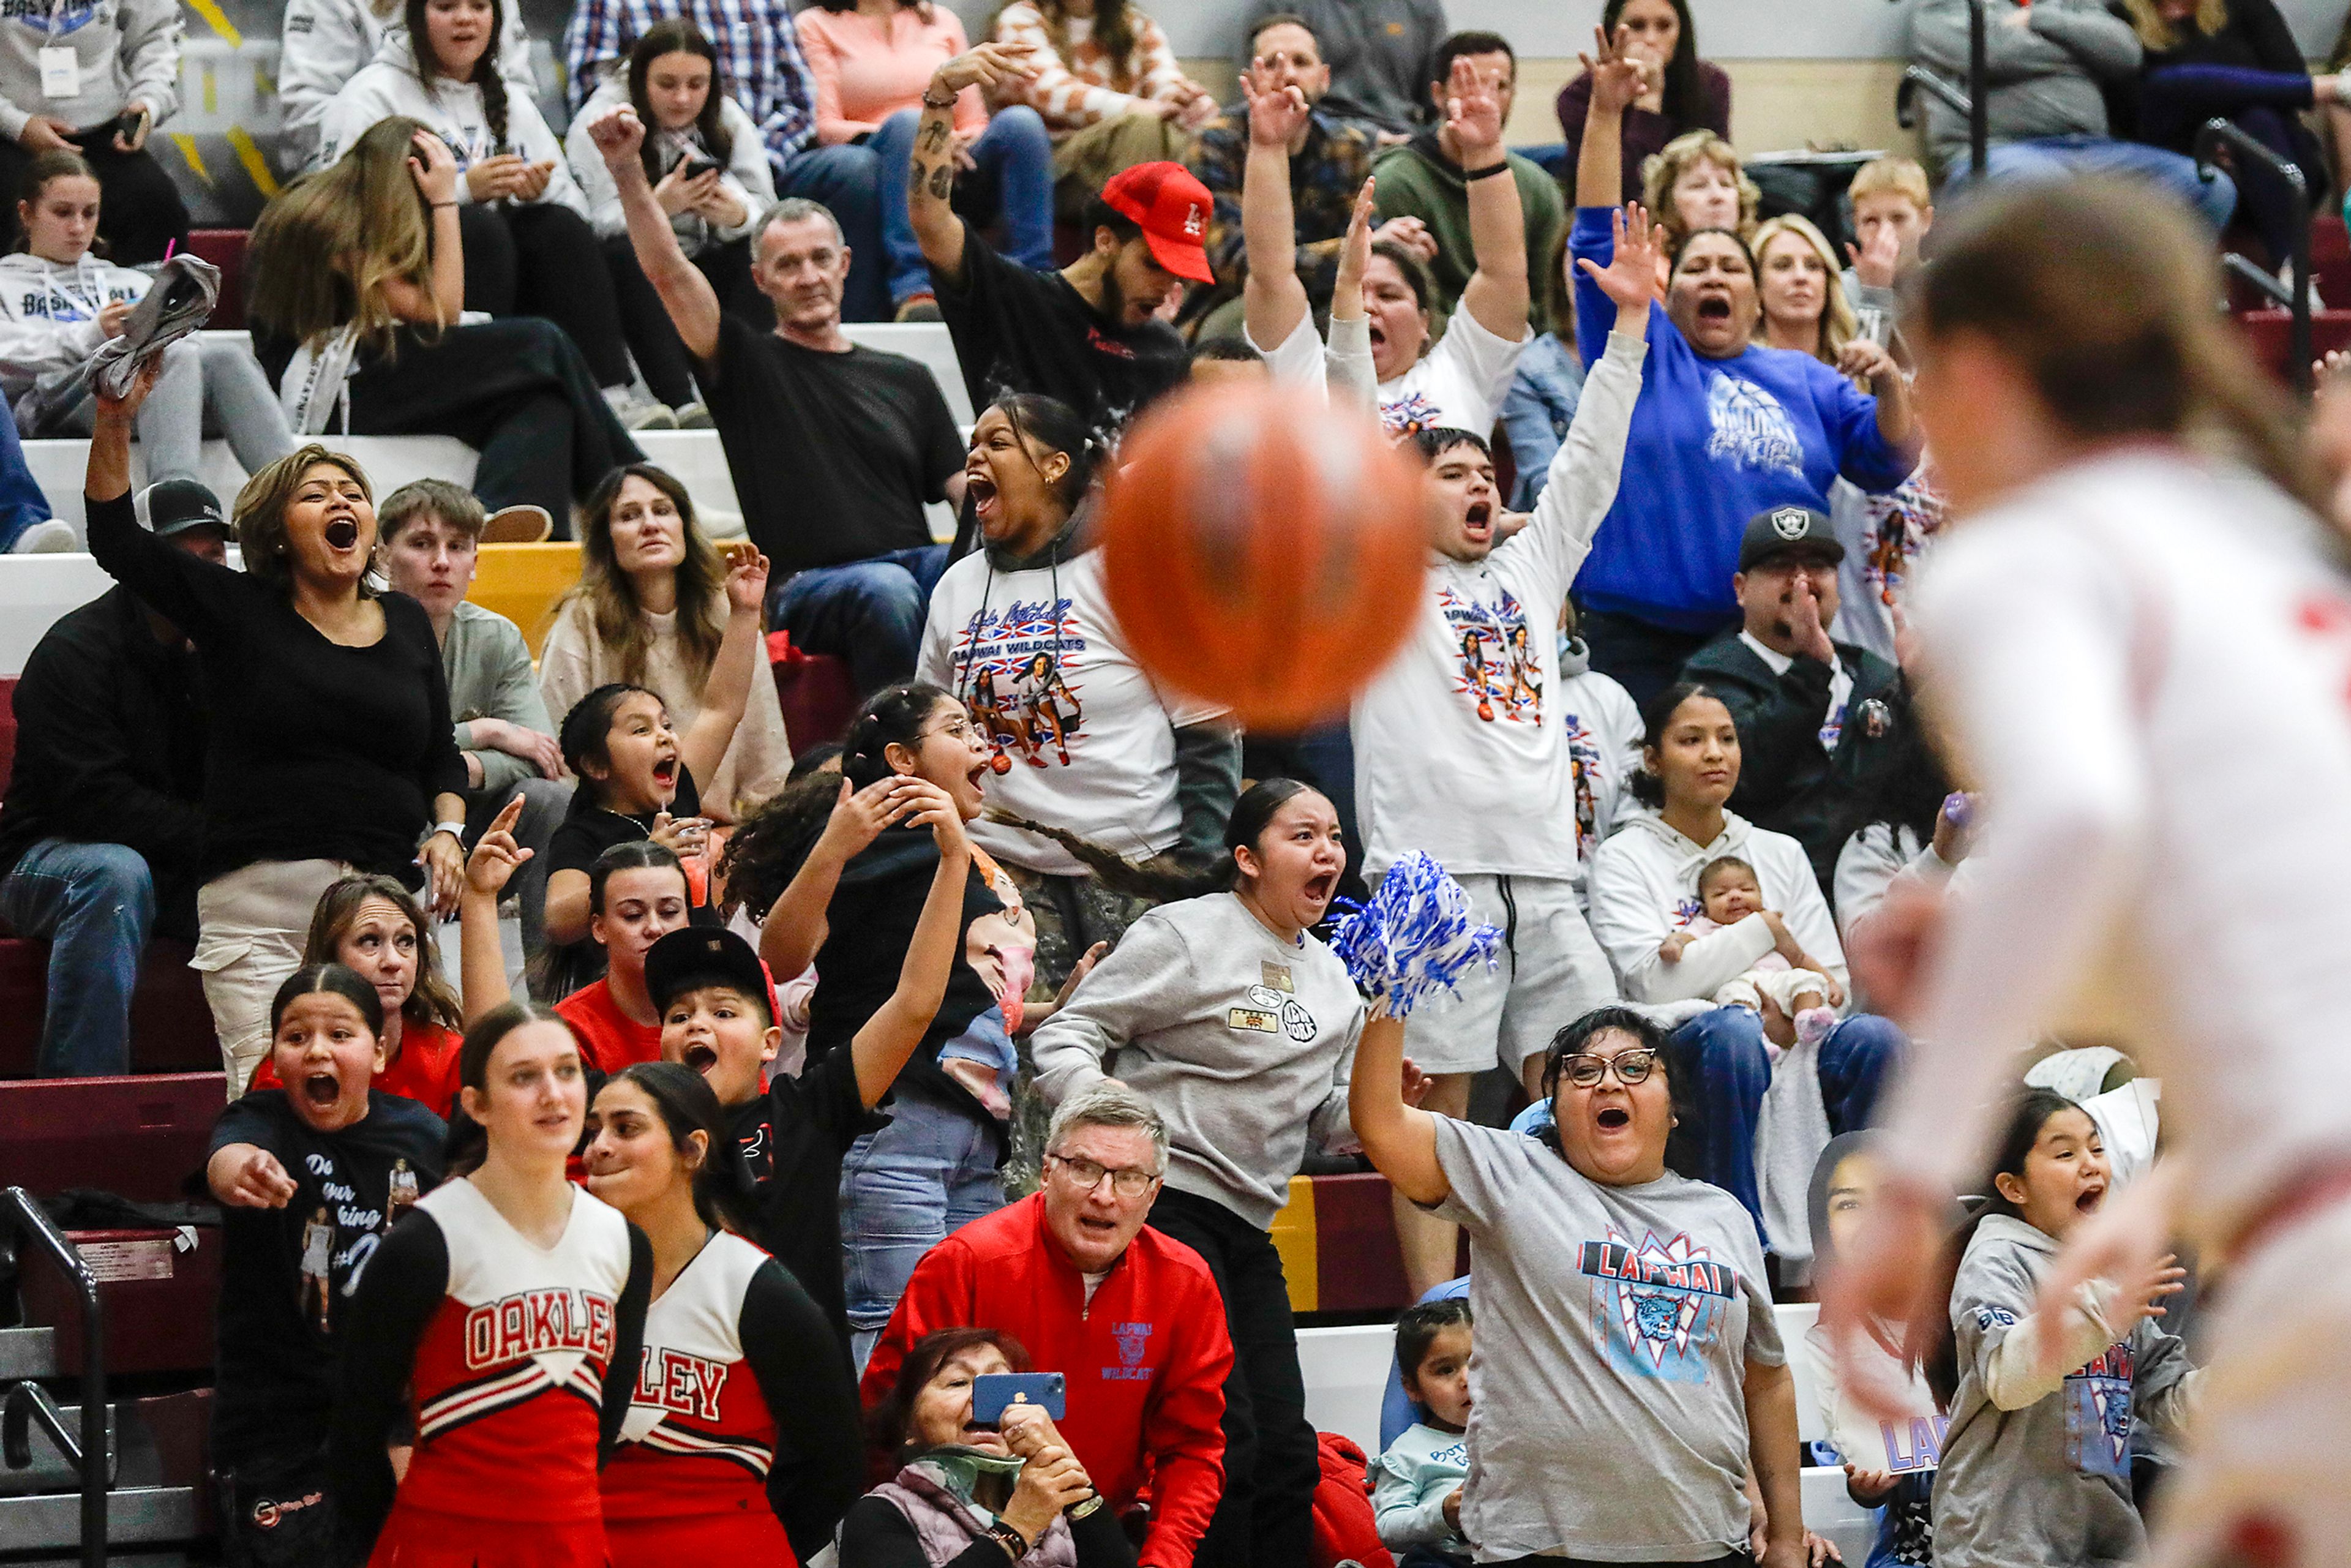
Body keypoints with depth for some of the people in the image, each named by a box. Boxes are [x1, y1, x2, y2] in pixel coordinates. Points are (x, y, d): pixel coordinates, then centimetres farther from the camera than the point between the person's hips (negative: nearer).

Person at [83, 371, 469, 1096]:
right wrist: (114, 422, -13)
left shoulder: (407, 622, 17)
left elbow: (441, 756, 23)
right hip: (259, 900, -3)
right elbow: (116, 539, -1)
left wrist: (448, 829, 4)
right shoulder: (239, 611, 6)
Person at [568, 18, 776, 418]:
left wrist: (738, 215, -29)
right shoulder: (597, 124, -10)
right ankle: (682, 403, -46)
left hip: (708, 272, 3)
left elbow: (765, 208, -4)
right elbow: (597, 221, -20)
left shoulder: (729, 119, 1)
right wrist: (655, 206, -39)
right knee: (624, 254, -35)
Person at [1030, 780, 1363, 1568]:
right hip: (1167, 1205, -8)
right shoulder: (1186, 935, -7)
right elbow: (1066, 1037, -9)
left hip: (1249, 1230, 8)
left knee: (1286, 1453, 6)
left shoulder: (1332, 975, 16)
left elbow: (1328, 1120, 20)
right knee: (1223, 1440, -14)